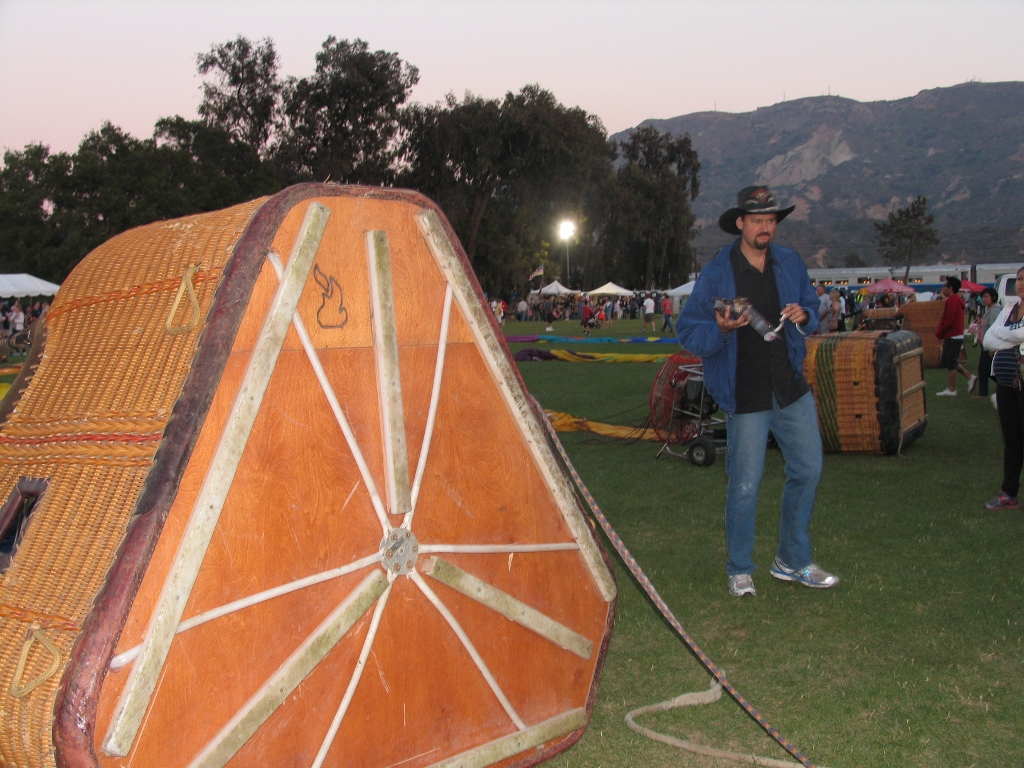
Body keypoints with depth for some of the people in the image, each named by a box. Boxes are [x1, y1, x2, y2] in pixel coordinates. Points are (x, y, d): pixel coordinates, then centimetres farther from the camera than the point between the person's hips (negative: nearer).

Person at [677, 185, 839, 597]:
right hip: (745, 396, -5)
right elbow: (687, 332, -7)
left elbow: (813, 304, 19)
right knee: (745, 484, -1)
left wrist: (805, 315, -4)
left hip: (791, 388, 6)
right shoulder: (716, 274, -9)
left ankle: (792, 561, 28)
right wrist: (720, 329, -27)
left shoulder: (790, 263, 6)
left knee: (807, 470, 10)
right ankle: (739, 570, 18)